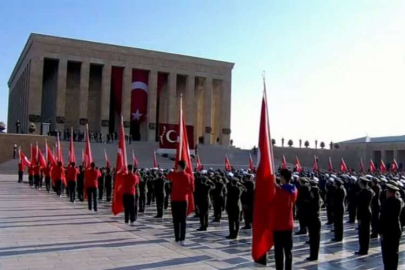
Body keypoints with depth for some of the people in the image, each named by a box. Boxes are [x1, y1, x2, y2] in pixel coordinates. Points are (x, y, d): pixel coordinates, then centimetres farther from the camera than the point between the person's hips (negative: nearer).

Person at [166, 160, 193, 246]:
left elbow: (168, 176, 15)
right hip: (184, 200, 1)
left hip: (175, 200, -1)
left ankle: (177, 238, 9)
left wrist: (176, 171, 18)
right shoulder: (189, 177, -2)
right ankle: (182, 239, -3)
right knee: (183, 220, 4)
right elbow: (191, 190, 2)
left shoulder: (174, 174, -8)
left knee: (176, 220, 7)